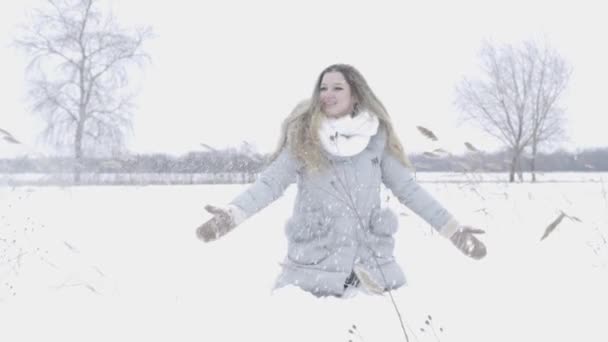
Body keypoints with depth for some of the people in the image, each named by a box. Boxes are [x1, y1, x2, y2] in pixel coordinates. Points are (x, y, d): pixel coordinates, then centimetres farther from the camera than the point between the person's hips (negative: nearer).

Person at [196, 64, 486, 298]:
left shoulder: (376, 136, 2)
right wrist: (232, 214, -26)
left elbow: (407, 188, 6)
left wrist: (452, 228, 2)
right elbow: (271, 182, -9)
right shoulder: (303, 137, -2)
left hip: (372, 263, 2)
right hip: (313, 264, -1)